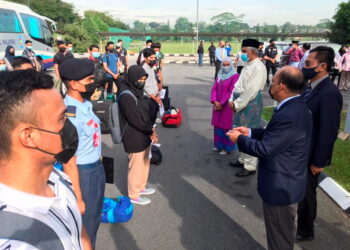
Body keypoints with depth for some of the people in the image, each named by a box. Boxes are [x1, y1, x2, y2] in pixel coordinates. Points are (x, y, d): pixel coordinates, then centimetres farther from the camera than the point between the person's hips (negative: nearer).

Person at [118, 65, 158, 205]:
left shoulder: (138, 92, 5)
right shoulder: (126, 97, -24)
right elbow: (136, 120, -23)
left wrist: (150, 130, -1)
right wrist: (151, 131, -9)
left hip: (144, 136, 9)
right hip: (135, 139, -9)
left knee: (144, 163, 23)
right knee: (136, 167, 8)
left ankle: (141, 187, 45)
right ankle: (134, 195, 28)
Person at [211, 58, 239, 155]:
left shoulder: (235, 76, -9)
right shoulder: (220, 76, 10)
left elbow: (231, 92, -15)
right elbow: (214, 89, 5)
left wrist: (221, 103, -14)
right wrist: (215, 101, -9)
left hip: (227, 106, -6)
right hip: (217, 105, 6)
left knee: (226, 126, 1)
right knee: (217, 125, 11)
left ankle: (227, 147, 12)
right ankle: (219, 145, 25)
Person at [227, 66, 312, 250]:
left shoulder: (289, 115, -32)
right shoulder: (295, 107, 0)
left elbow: (264, 149, -28)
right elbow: (273, 135, 11)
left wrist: (240, 139, -13)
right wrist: (250, 132, 5)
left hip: (281, 186, -10)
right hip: (287, 182, 10)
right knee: (285, 230, 30)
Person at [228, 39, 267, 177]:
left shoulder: (258, 67, -15)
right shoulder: (248, 65, 13)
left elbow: (251, 90, -20)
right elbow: (238, 84, 15)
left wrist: (237, 104, -16)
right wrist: (232, 100, 5)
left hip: (251, 104, -9)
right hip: (241, 102, 9)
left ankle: (250, 166, 9)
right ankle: (243, 159, 34)